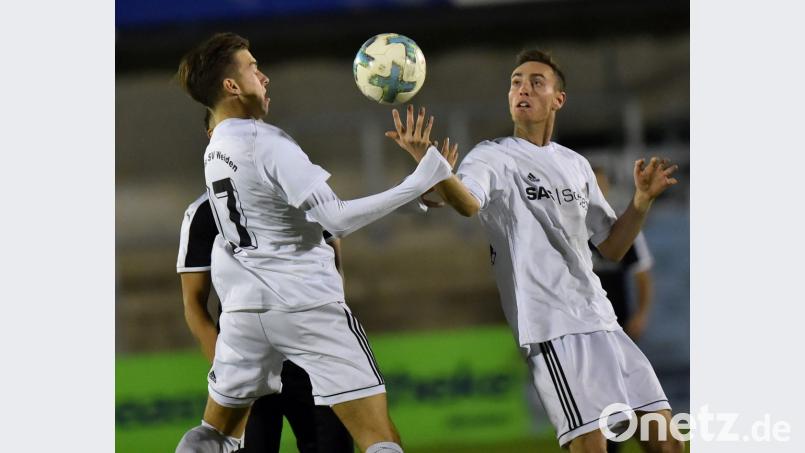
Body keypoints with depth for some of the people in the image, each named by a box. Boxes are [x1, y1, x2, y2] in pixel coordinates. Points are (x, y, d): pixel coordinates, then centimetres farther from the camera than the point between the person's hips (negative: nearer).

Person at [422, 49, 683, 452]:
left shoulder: (576, 165, 17)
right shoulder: (493, 157, -2)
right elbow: (467, 203, -26)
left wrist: (642, 199, 2)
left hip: (599, 319, 7)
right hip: (551, 325, -7)